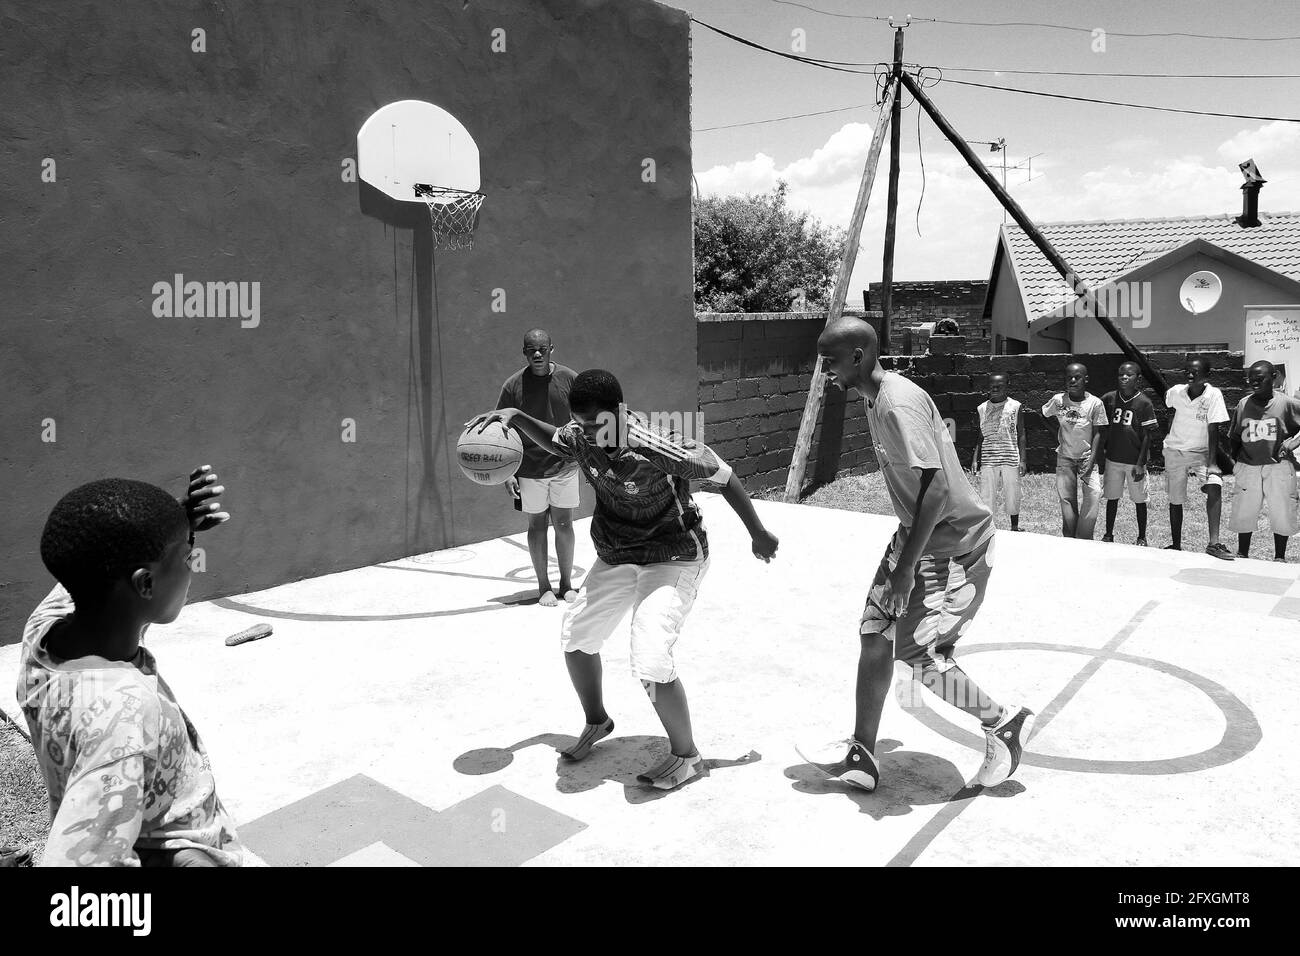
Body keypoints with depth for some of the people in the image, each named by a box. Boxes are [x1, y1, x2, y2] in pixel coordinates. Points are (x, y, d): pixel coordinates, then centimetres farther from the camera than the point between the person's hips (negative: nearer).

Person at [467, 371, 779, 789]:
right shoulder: (581, 438, -11)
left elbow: (724, 475, -18)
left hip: (673, 559, -7)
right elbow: (554, 441, 14)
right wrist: (515, 417, -4)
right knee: (575, 637, 11)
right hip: (615, 558, 7)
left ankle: (686, 756, 6)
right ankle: (597, 722, 39)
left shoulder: (659, 448, -31)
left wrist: (758, 533, -8)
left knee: (650, 661, -20)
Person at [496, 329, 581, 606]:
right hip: (529, 469, 0)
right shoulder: (514, 385, -6)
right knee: (537, 524, 7)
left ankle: (566, 583, 23)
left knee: (564, 525, 6)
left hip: (564, 465, 1)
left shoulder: (569, 378, -4)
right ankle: (544, 586, 21)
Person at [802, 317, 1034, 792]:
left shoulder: (899, 405, -24)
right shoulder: (875, 399, 7)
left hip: (955, 543, -10)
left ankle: (1004, 723, 18)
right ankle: (862, 757, 14)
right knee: (874, 635, 6)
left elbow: (936, 489, -28)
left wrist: (906, 567, -26)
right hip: (918, 534, 10)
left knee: (918, 651, -6)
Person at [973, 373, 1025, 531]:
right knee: (986, 496, 1)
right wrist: (975, 459, 5)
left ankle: (1015, 528, 21)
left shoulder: (1015, 407, 1)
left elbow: (1021, 435, 2)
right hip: (988, 460, 2)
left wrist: (1022, 460, -3)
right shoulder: (982, 409, 7)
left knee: (1012, 495, 5)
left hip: (1011, 459, -1)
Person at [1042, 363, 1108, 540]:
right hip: (1065, 458, 2)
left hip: (1087, 457, -2)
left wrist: (1091, 461, -16)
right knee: (1066, 500, 4)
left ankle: (1084, 543, -1)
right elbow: (1046, 414, 15)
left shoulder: (1095, 403, -12)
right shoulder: (1058, 400, -7)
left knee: (1093, 496, -12)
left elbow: (1098, 433, -9)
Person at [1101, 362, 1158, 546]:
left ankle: (1142, 538, 19)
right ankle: (1108, 535, 22)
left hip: (1135, 461, -3)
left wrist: (1140, 464, -12)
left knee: (1139, 500, 6)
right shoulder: (1109, 398, 1)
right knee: (1112, 498, 10)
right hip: (1112, 459, 3)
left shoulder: (1144, 403, -8)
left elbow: (1147, 436, -8)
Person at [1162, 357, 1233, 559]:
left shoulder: (1213, 395, -17)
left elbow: (1213, 430, -20)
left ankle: (1213, 543, -23)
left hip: (1202, 452, -2)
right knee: (1175, 500, 7)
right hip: (1174, 451, 2)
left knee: (1214, 487, -25)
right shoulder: (1175, 392, -9)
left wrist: (1212, 463, -24)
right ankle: (1176, 545, 22)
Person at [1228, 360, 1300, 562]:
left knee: (1281, 513, 5)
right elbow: (1234, 437, 13)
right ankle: (1242, 554, 22)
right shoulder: (1243, 404, 5)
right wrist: (1236, 457, 3)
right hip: (1248, 467, 2)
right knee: (1243, 513, 6)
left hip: (1279, 466, -2)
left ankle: (1279, 557, 20)